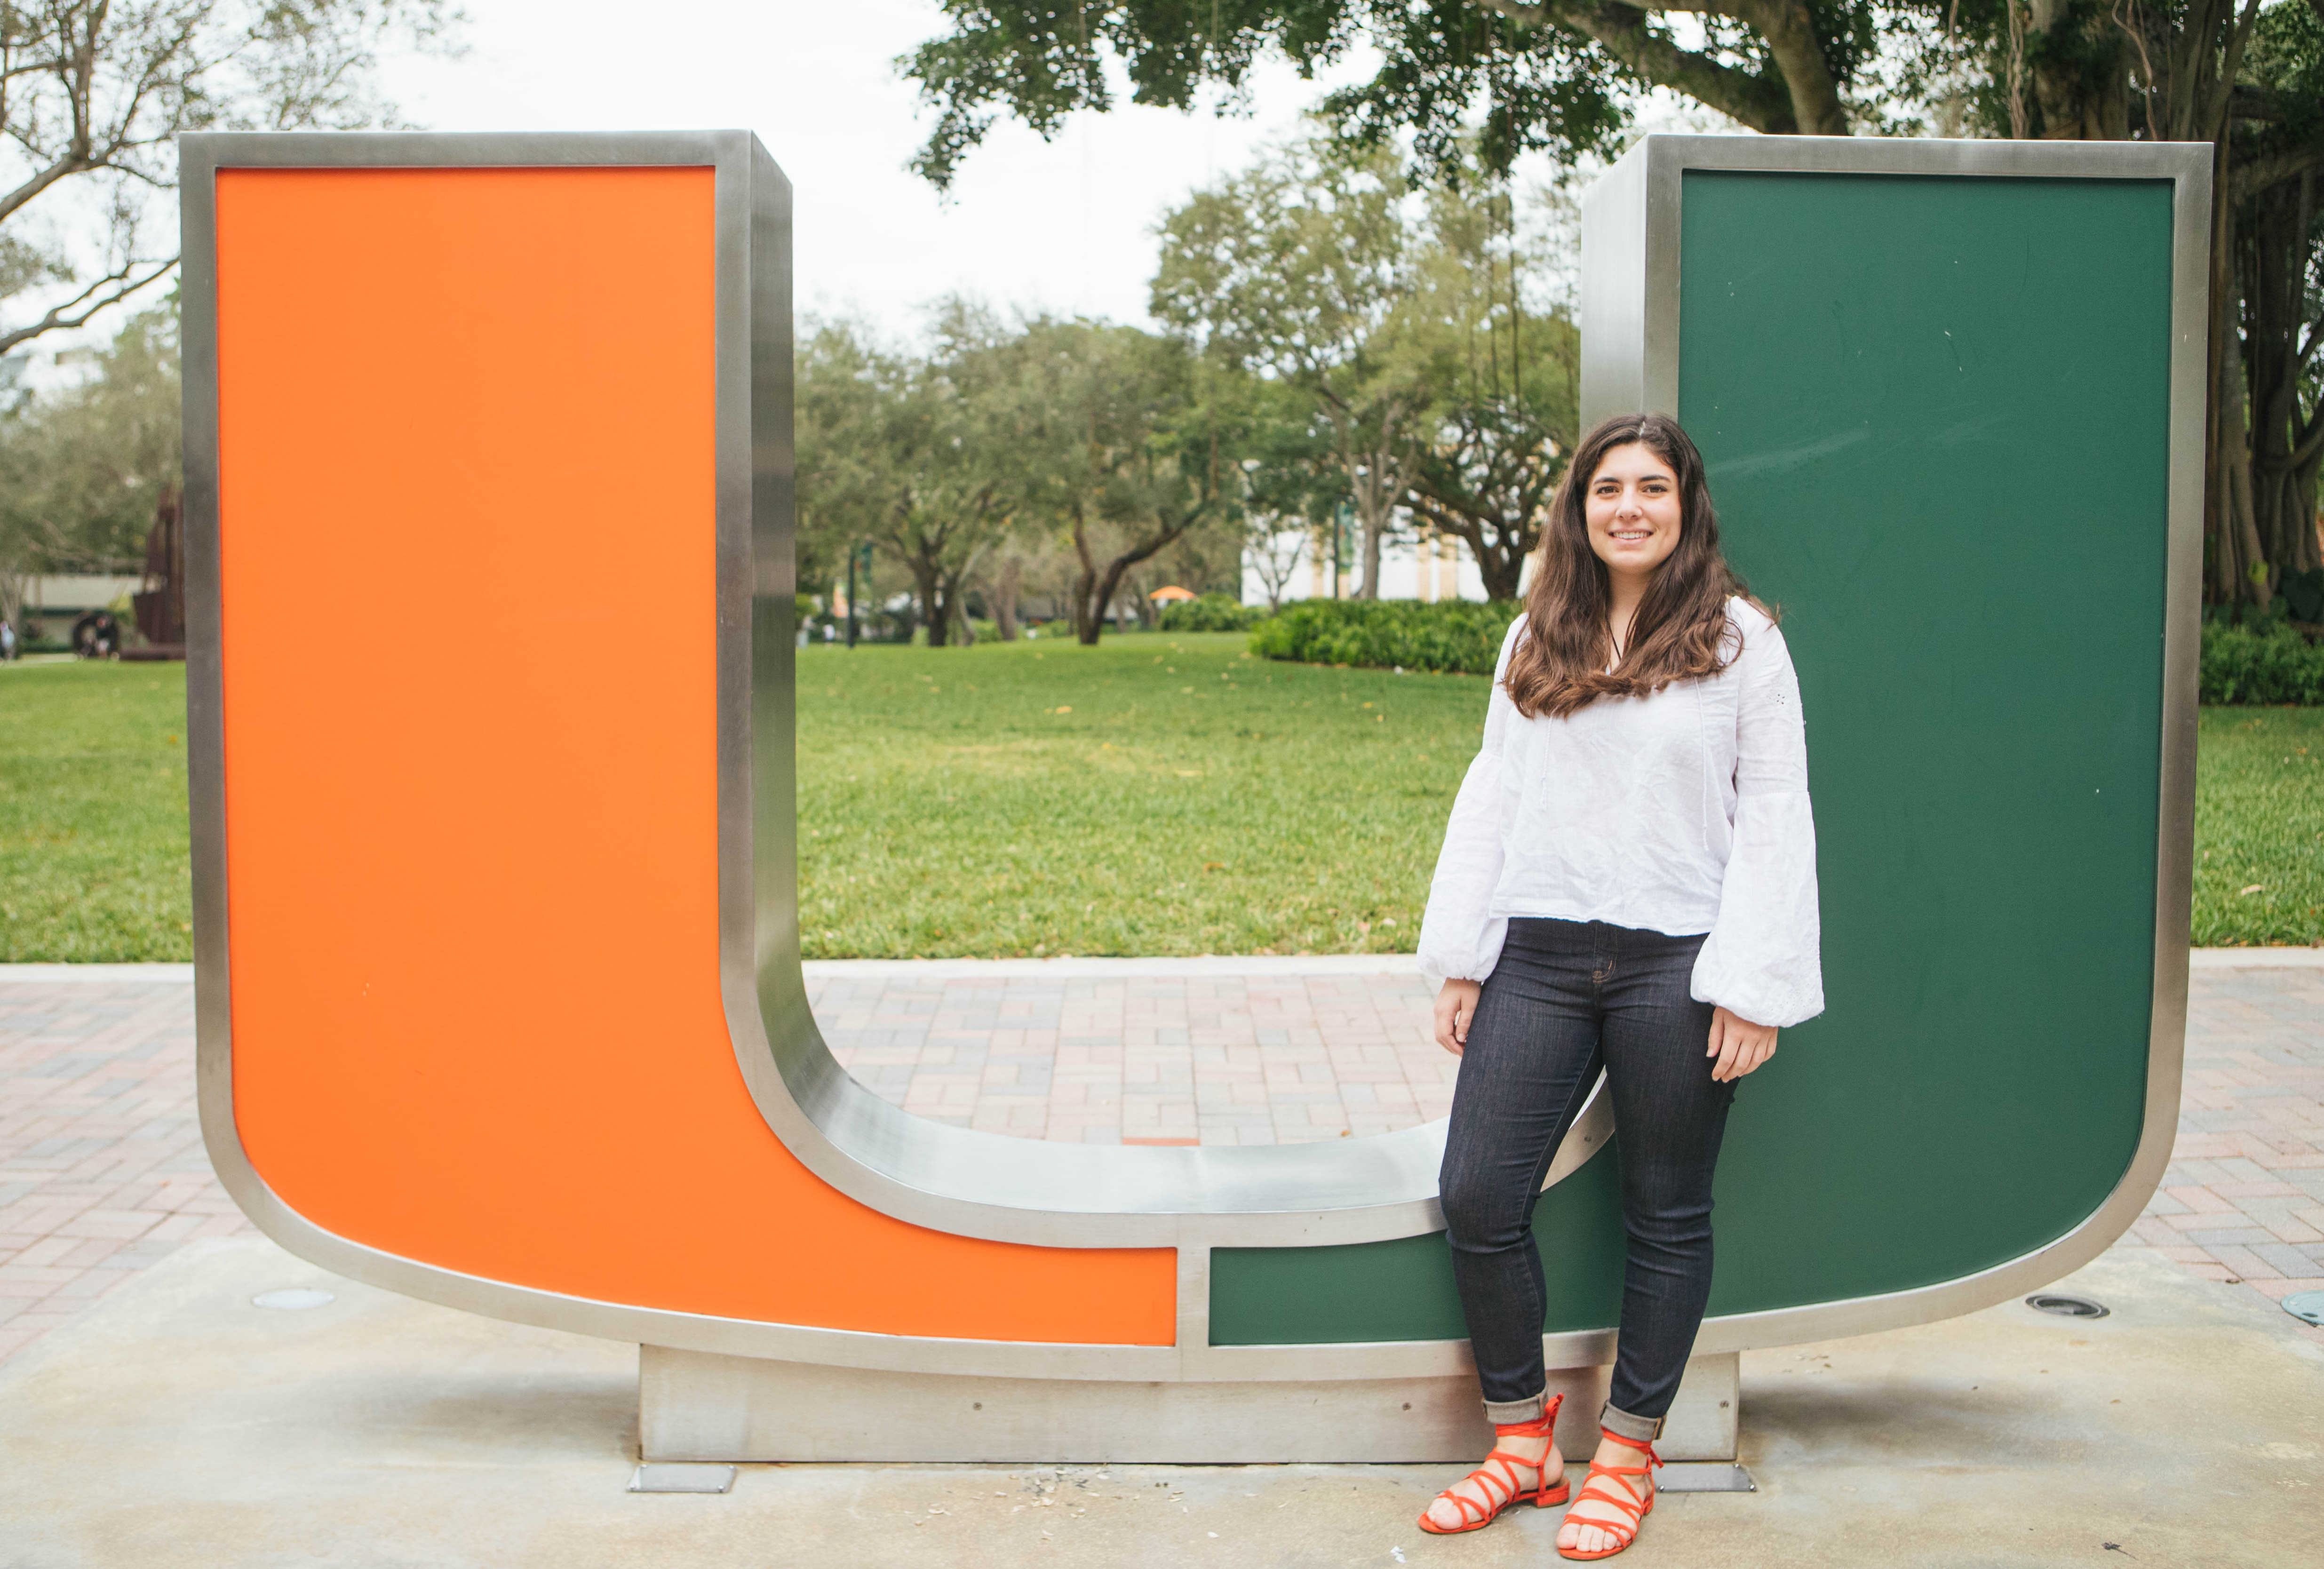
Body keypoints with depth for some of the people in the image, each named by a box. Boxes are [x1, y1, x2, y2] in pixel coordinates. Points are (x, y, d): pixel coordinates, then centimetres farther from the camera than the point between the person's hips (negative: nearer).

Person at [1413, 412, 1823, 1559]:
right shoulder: (1535, 641, 12)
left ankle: (1625, 1456, 23)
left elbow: (1774, 816, -3)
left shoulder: (1740, 638, 0)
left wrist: (1752, 986, -9)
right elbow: (1491, 795, 13)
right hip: (1539, 958, 4)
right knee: (1477, 1198, 0)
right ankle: (1522, 1442, 17)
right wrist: (1457, 961, 8)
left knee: (1667, 1219, 7)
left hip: (1673, 967, -3)